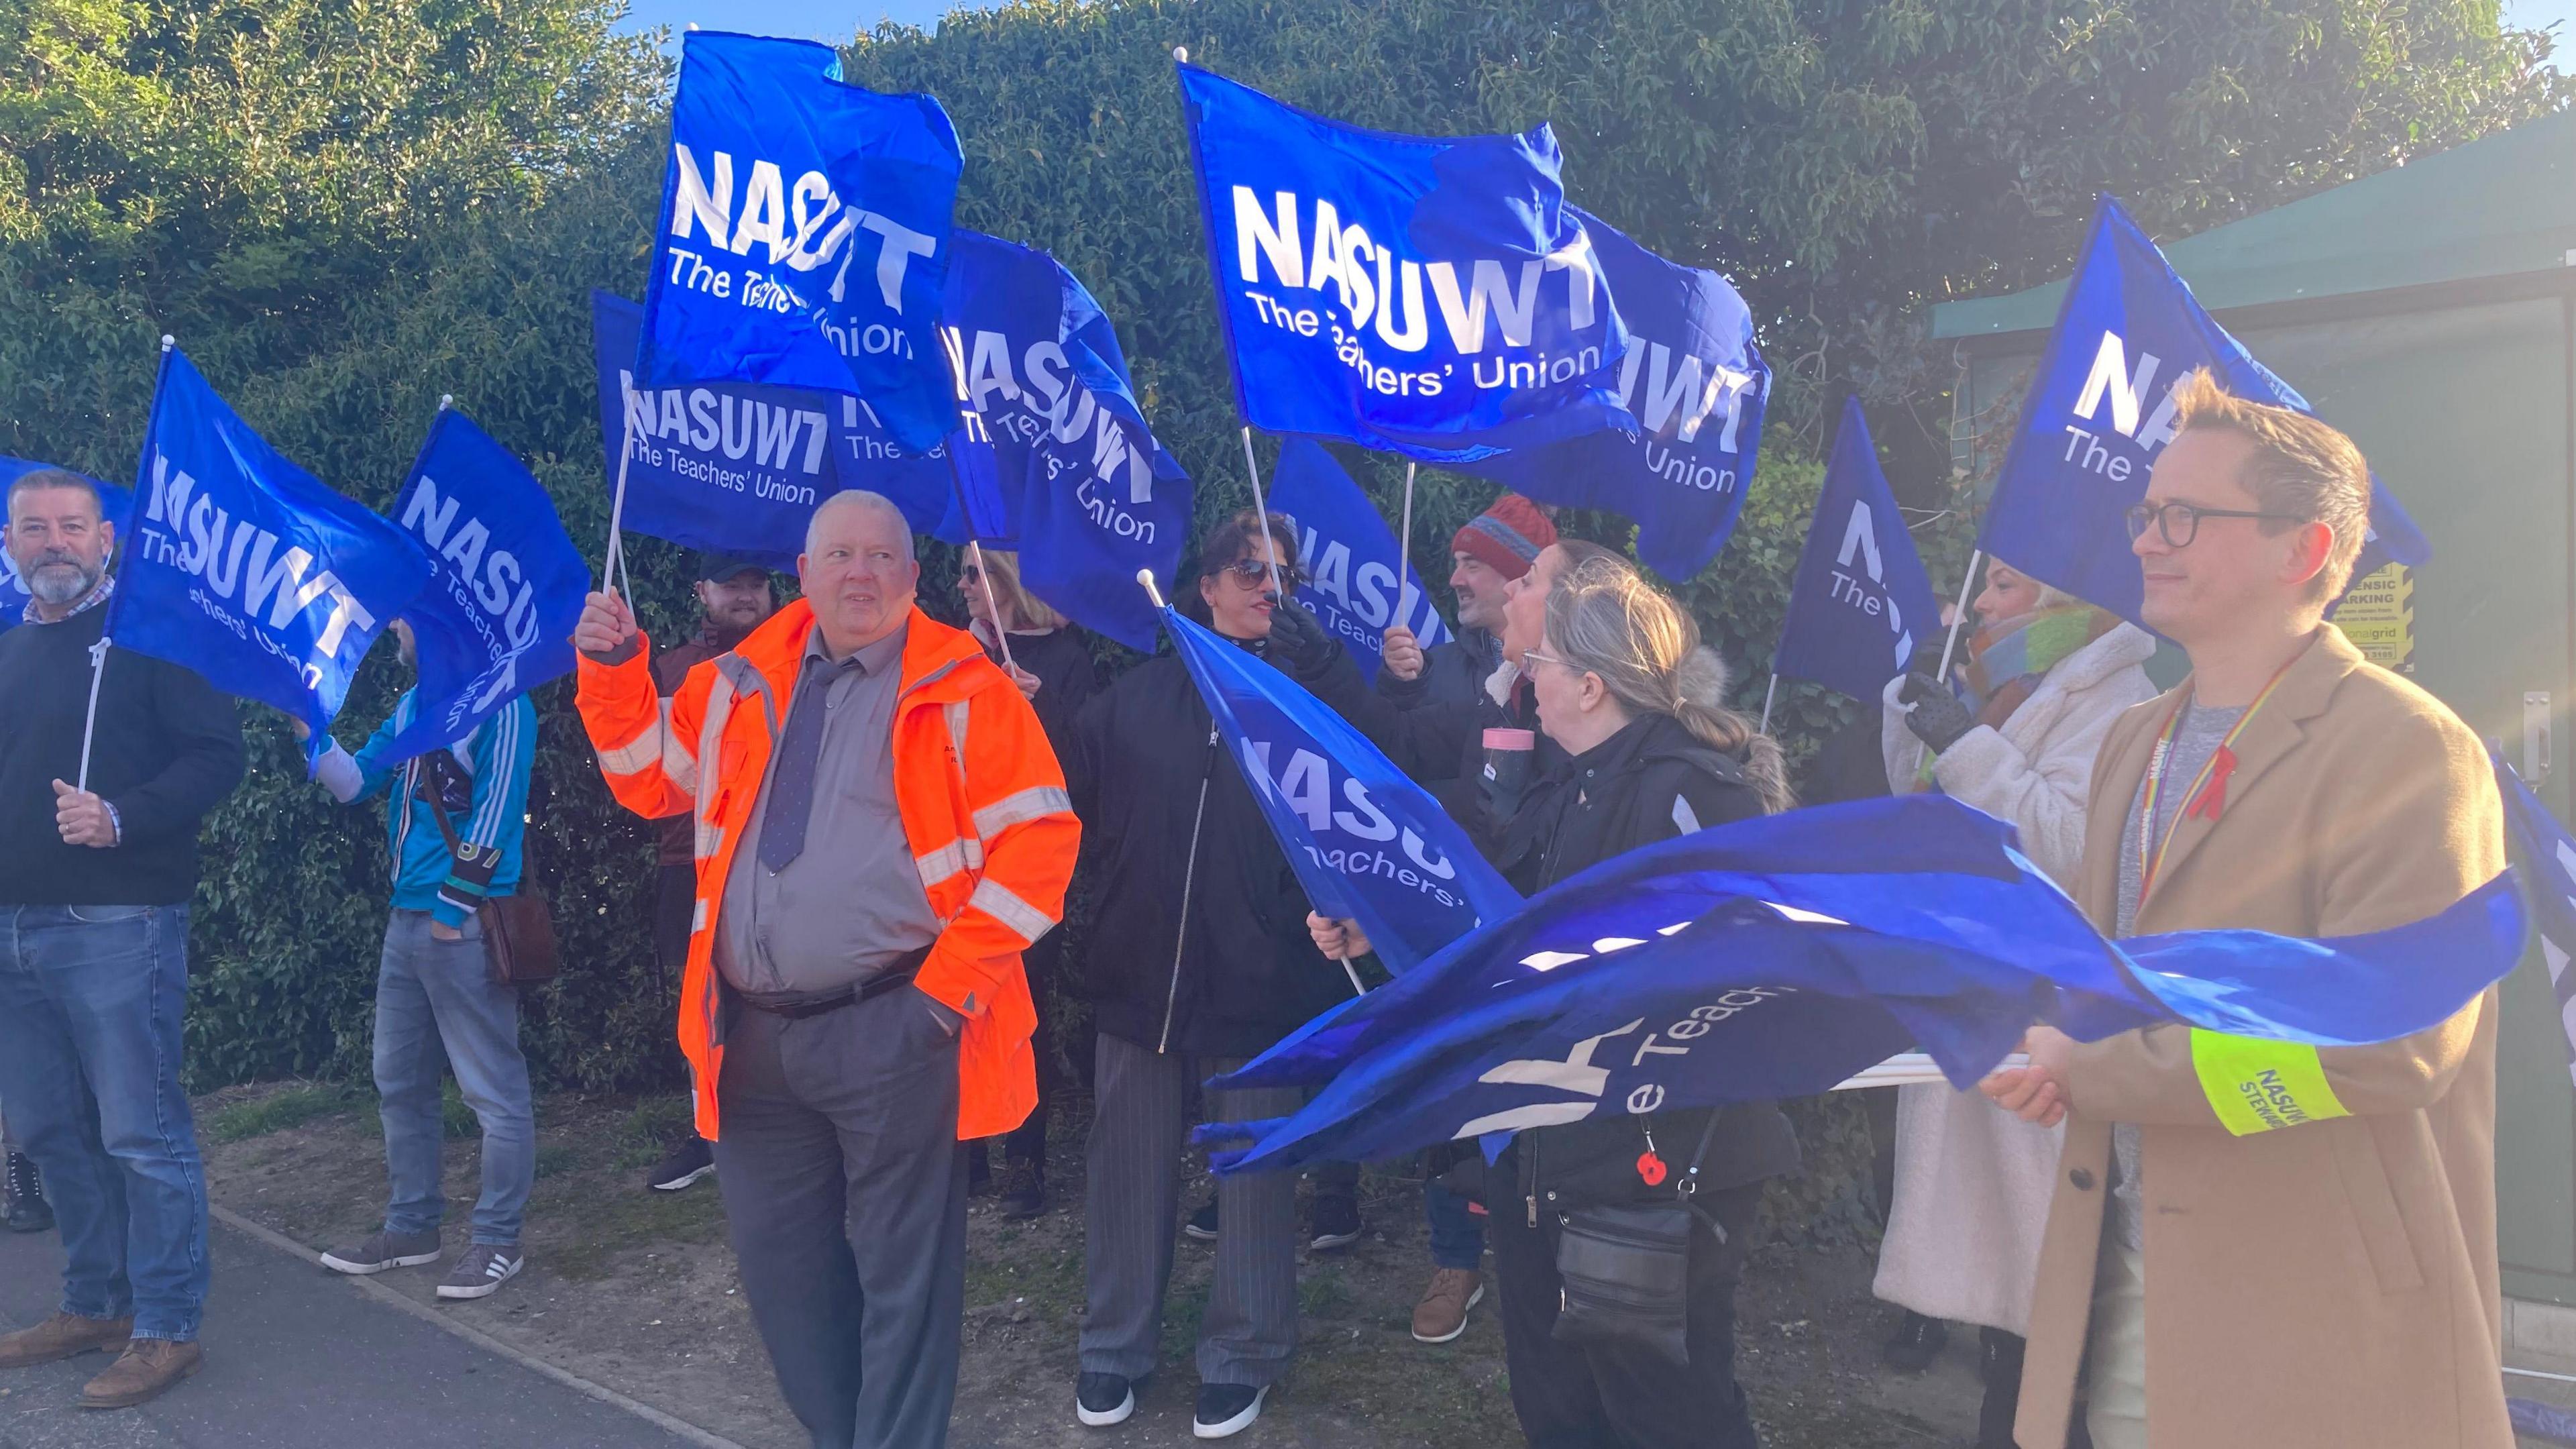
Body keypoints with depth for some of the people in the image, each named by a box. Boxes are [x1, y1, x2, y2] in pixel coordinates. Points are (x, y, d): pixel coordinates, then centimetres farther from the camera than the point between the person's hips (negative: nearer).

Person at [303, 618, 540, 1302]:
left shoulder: (498, 703, -10)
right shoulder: (412, 704, 17)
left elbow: (497, 807, -15)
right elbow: (355, 783, 15)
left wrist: (454, 906, -15)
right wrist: (311, 728, 0)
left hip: (466, 922, -9)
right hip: (407, 920, 9)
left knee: (493, 1087, -2)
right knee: (399, 1082, 16)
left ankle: (498, 1240, 6)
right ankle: (411, 1225, 27)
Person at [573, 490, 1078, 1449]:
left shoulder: (961, 689, -5)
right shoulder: (739, 684, 11)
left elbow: (1039, 837, -9)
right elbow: (650, 779, 22)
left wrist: (956, 974, -13)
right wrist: (613, 673, 7)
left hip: (894, 1029, -6)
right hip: (753, 1033, 6)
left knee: (900, 1272, 3)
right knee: (778, 1261, 16)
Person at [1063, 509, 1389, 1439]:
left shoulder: (1306, 688, 1)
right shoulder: (1139, 695, 6)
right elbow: (1076, 798, 6)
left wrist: (1304, 641, -19)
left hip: (1259, 975, -2)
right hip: (1140, 968, 2)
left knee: (1255, 1168, 9)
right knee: (1130, 1162, 13)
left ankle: (1242, 1357, 27)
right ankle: (1115, 1346, 30)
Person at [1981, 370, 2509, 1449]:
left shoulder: (2405, 750, -14)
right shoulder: (2135, 741, 12)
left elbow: (2394, 1037, -24)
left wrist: (2094, 1072, -18)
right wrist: (2048, 1052, -2)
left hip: (2319, 1318, -6)